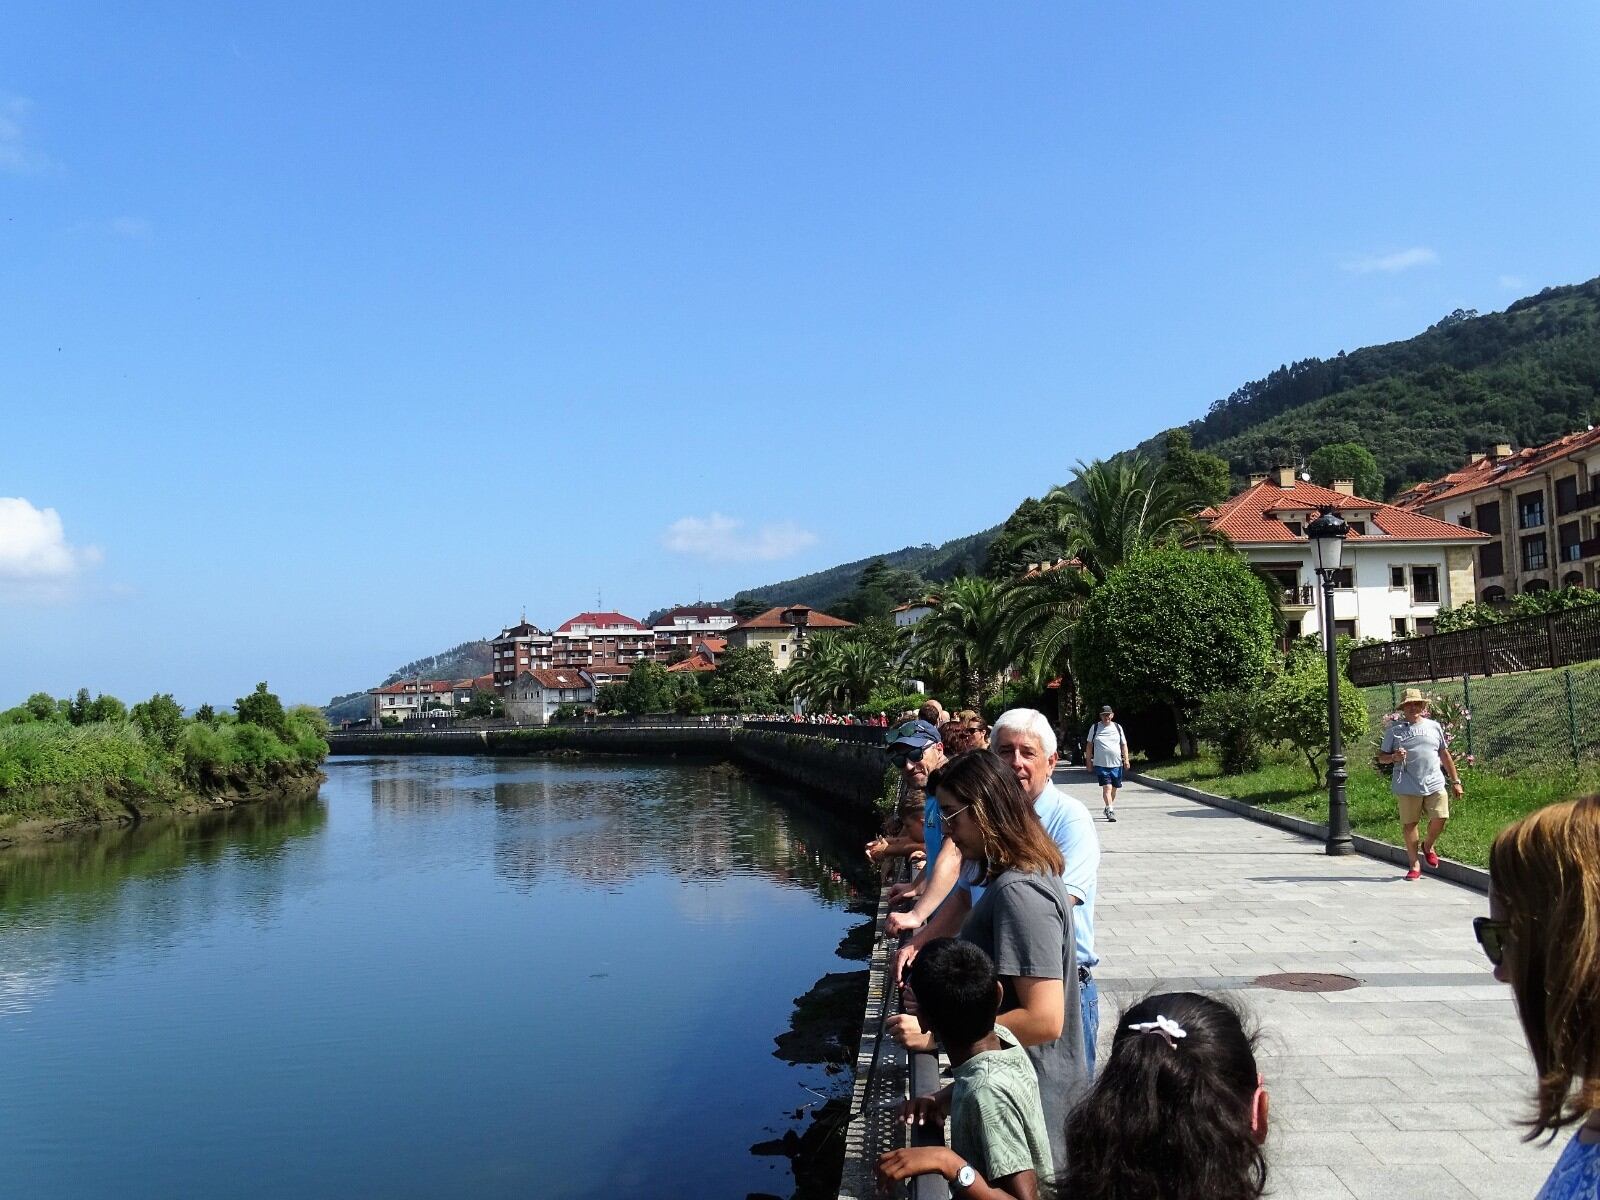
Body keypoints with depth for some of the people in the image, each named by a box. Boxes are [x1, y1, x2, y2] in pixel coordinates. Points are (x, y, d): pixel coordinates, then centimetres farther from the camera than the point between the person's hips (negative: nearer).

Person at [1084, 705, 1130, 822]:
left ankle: (1109, 808, 30)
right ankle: (1110, 811, -18)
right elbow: (1089, 745, 9)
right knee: (1107, 787, -15)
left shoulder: (1118, 727, 9)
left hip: (1116, 764, 3)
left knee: (1113, 788, 11)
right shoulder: (1095, 727, 4)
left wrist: (1126, 760, 1)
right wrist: (1088, 760, 5)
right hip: (1101, 764, -3)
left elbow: (1124, 745, 11)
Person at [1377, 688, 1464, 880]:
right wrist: (1394, 757, -14)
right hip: (1407, 787, -1)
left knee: (1440, 818, -9)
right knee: (1409, 824, 2)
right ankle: (1415, 865, 15)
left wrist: (1455, 781, 16)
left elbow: (1445, 755, 17)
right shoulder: (1394, 729, 5)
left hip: (1434, 784, 2)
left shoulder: (1434, 726, 12)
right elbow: (1381, 756, 8)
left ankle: (1429, 847, 24)